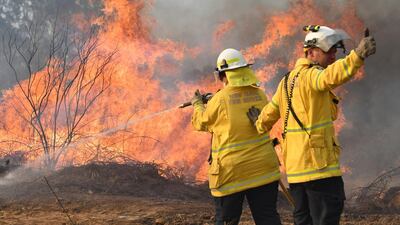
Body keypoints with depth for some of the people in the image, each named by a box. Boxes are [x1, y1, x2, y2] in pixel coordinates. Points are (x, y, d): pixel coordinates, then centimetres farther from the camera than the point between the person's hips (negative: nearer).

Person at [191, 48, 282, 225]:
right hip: (263, 170, 3)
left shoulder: (220, 99, -10)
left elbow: (201, 123, 7)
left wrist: (197, 104, 29)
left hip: (231, 173, -3)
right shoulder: (259, 95, 3)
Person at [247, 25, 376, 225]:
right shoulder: (310, 75, -12)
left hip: (294, 163, 9)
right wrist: (357, 56, -52)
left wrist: (260, 126, 49)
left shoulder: (287, 80, 16)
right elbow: (330, 76, -37)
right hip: (318, 163, -9)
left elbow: (270, 113, 27)